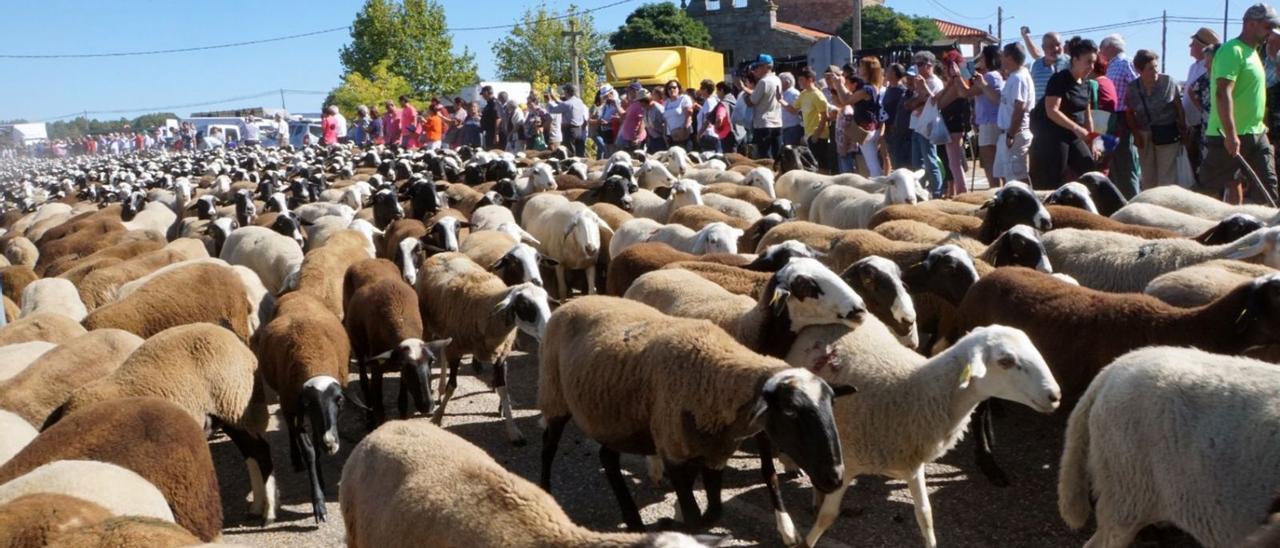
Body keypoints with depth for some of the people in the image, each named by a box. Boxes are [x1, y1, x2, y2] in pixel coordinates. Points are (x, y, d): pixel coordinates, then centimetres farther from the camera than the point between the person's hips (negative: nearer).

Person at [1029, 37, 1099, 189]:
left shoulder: (1085, 85, 11)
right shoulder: (1060, 80, -13)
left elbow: (1087, 115, 18)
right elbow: (1052, 111, -22)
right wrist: (1076, 128, -27)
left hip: (1073, 137, 8)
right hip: (1052, 137, -8)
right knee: (1052, 183, -6)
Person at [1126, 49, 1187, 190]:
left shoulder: (1168, 82, -12)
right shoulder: (1132, 88, -6)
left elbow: (1179, 106, -5)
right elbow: (1130, 112, 5)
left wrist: (1183, 130, -4)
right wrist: (1136, 134, -1)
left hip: (1168, 133, -3)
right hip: (1144, 135, 3)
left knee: (1167, 174, -4)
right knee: (1148, 175, 12)